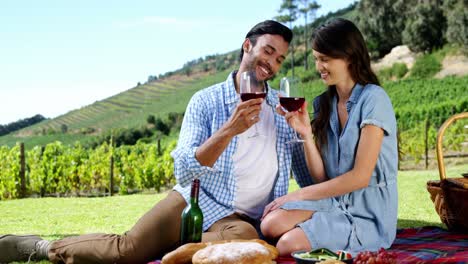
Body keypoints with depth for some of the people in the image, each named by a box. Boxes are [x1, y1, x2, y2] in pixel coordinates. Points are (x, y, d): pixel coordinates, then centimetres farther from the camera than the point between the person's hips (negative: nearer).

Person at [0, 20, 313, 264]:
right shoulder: (206, 101, -1)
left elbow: (311, 178, 10)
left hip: (243, 219, 1)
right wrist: (228, 131, -25)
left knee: (244, 235, -37)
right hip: (193, 201, -1)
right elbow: (184, 172, -12)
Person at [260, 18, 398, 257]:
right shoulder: (324, 103, 9)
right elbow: (321, 177, 4)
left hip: (368, 214, -5)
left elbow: (360, 177, -15)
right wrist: (306, 133, -11)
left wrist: (299, 195, -12)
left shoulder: (373, 98, -11)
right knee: (271, 224, -25)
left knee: (289, 245, -26)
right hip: (334, 203, 5)